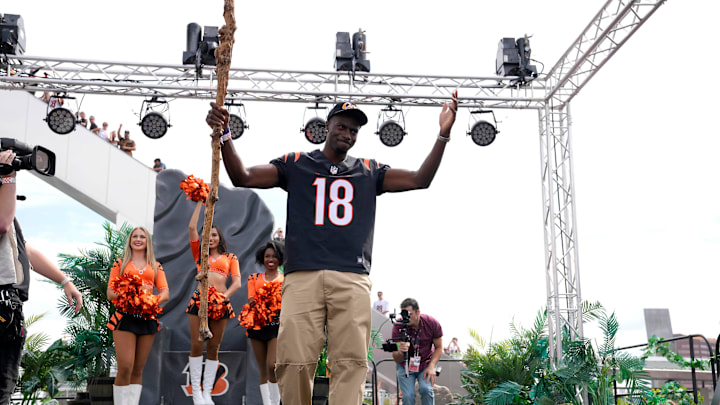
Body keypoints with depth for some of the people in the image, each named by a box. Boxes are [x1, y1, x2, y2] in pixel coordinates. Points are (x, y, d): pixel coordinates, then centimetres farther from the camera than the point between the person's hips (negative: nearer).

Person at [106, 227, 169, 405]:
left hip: (147, 318, 3)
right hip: (125, 316, -3)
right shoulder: (120, 263, 12)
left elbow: (165, 293, 7)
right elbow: (110, 294, 5)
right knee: (125, 368, -14)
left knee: (138, 370, 5)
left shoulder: (156, 266, 17)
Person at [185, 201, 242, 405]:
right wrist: (200, 203, 10)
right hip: (199, 300, 0)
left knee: (214, 347, 3)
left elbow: (237, 282, 2)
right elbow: (192, 228, 8)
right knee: (196, 345, -4)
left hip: (221, 303, 0)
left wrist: (226, 295, -16)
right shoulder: (200, 254, 17)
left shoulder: (230, 258, 15)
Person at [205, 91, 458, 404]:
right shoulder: (296, 165, 17)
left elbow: (420, 180, 12)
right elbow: (242, 177, 9)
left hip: (352, 281, 1)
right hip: (302, 277, -1)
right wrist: (224, 135, -5)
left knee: (350, 363, -8)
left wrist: (443, 135, 2)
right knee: (295, 362, -10)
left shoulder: (369, 172, 21)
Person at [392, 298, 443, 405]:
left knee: (426, 389, -24)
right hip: (405, 365, 0)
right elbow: (396, 359, -20)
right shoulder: (398, 327, -21)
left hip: (425, 364, 0)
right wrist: (400, 352, -44)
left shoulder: (432, 323, -18)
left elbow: (438, 348, -3)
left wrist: (432, 366, -18)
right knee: (408, 396, -17)